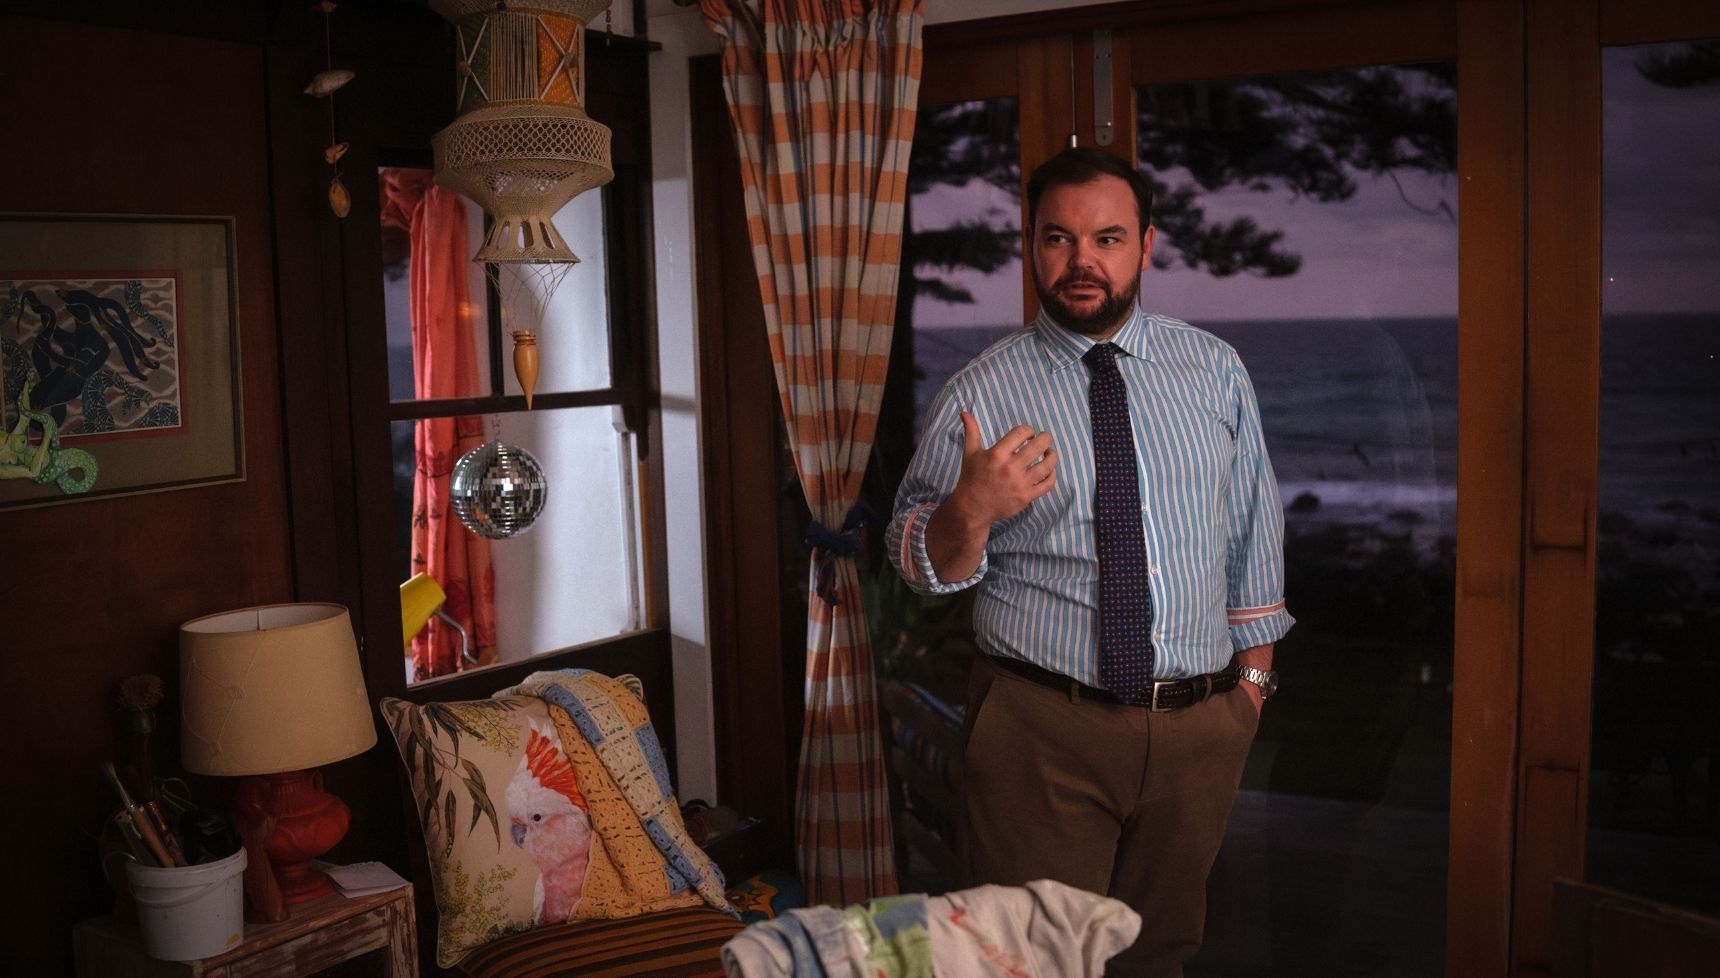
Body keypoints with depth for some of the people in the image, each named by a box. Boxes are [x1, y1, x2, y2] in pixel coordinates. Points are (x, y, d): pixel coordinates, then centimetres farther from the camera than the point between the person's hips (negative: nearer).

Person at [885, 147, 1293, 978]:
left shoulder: (1215, 372, 4)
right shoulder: (978, 395, -5)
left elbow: (1253, 528, 12)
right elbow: (921, 565, -3)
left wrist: (1253, 670, 12)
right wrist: (972, 509, -24)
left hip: (1199, 725, 3)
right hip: (1042, 730, -2)